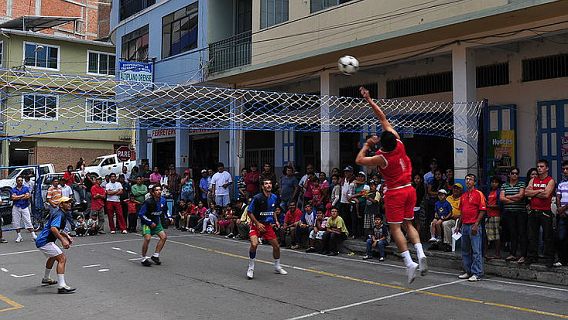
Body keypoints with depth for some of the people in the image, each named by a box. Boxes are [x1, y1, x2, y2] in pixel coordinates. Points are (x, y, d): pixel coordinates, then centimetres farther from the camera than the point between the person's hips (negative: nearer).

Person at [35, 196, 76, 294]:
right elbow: (53, 228, -33)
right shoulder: (59, 214, -16)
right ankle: (62, 286, -27)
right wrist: (63, 240, -34)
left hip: (40, 241, 11)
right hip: (45, 242, -11)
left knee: (53, 257, 34)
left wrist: (66, 236, 20)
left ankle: (46, 279, 53)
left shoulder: (57, 212, 17)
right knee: (62, 258, -18)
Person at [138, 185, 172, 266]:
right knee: (147, 238, -24)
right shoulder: (148, 202, -25)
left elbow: (166, 210, 16)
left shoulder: (163, 200, -5)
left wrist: (169, 217, 2)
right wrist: (150, 223, -20)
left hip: (156, 222, 7)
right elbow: (140, 214, -21)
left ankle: (155, 255, 14)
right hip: (147, 222, -7)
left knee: (164, 237, 0)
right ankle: (144, 258, -9)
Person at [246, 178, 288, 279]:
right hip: (256, 224, -6)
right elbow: (250, 212, -12)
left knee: (276, 246, 9)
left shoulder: (274, 198, 2)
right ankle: (251, 268, -9)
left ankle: (277, 267, 33)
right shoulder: (257, 198, -18)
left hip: (268, 225, 6)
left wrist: (276, 220, 4)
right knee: (254, 244, -27)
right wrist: (258, 223, -18)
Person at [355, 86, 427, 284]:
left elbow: (359, 160, -6)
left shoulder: (382, 158, -19)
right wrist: (369, 100, 2)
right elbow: (383, 118, 0)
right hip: (409, 189, 6)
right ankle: (420, 254, -6)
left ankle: (409, 262, -9)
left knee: (395, 227, -1)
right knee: (408, 224, 14)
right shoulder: (399, 144, -6)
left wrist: (367, 145, 5)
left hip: (394, 192, -6)